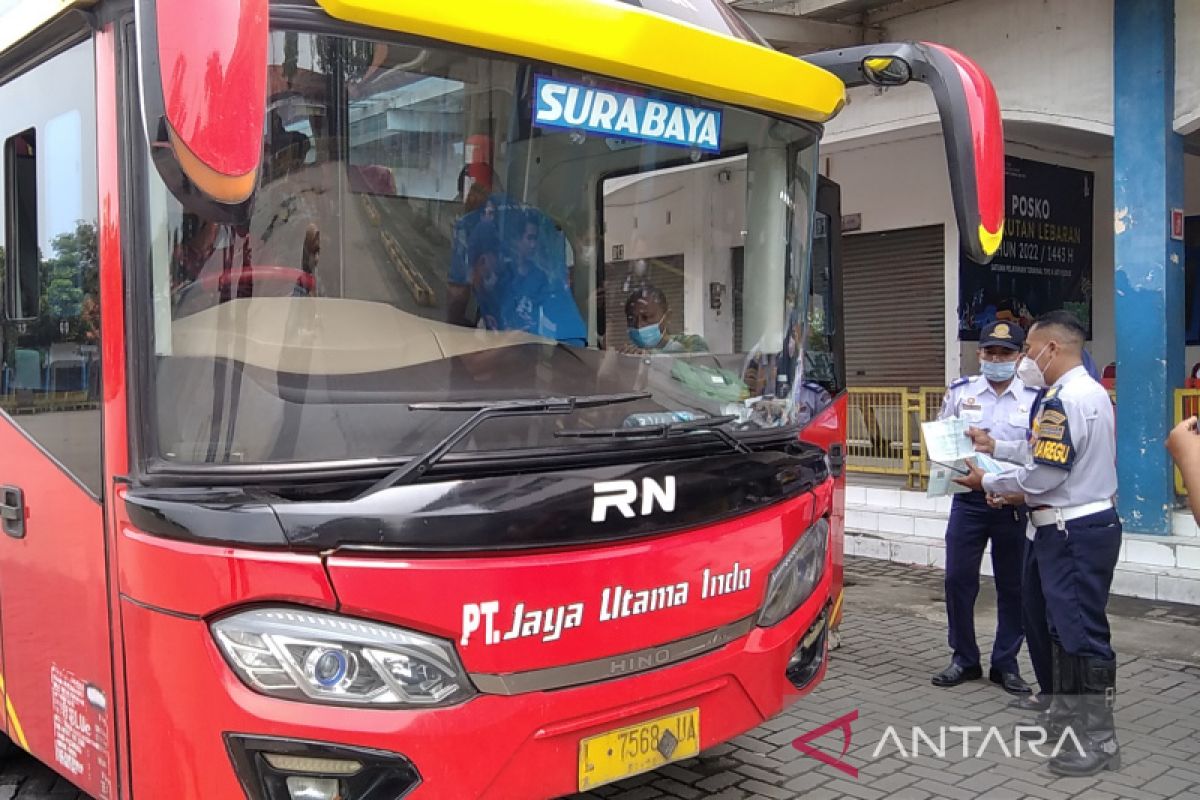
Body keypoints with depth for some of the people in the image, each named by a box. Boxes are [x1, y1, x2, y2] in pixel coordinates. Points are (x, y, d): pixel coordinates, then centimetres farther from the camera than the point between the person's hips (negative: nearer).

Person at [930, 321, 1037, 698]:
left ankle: (1006, 663, 23)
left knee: (1013, 585, 8)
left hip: (1015, 503, -1)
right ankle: (964, 659, 19)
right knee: (958, 579, 3)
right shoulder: (960, 391, 5)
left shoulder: (1035, 397, -1)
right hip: (969, 499, 1)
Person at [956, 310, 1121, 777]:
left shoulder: (1063, 400, -20)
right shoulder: (1092, 391, 13)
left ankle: (1100, 741, 1)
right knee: (1066, 624, 19)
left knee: (1081, 631, -5)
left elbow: (1043, 475, -21)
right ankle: (1067, 713, 31)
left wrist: (988, 482, -6)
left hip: (1073, 531, -11)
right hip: (1089, 520, 11)